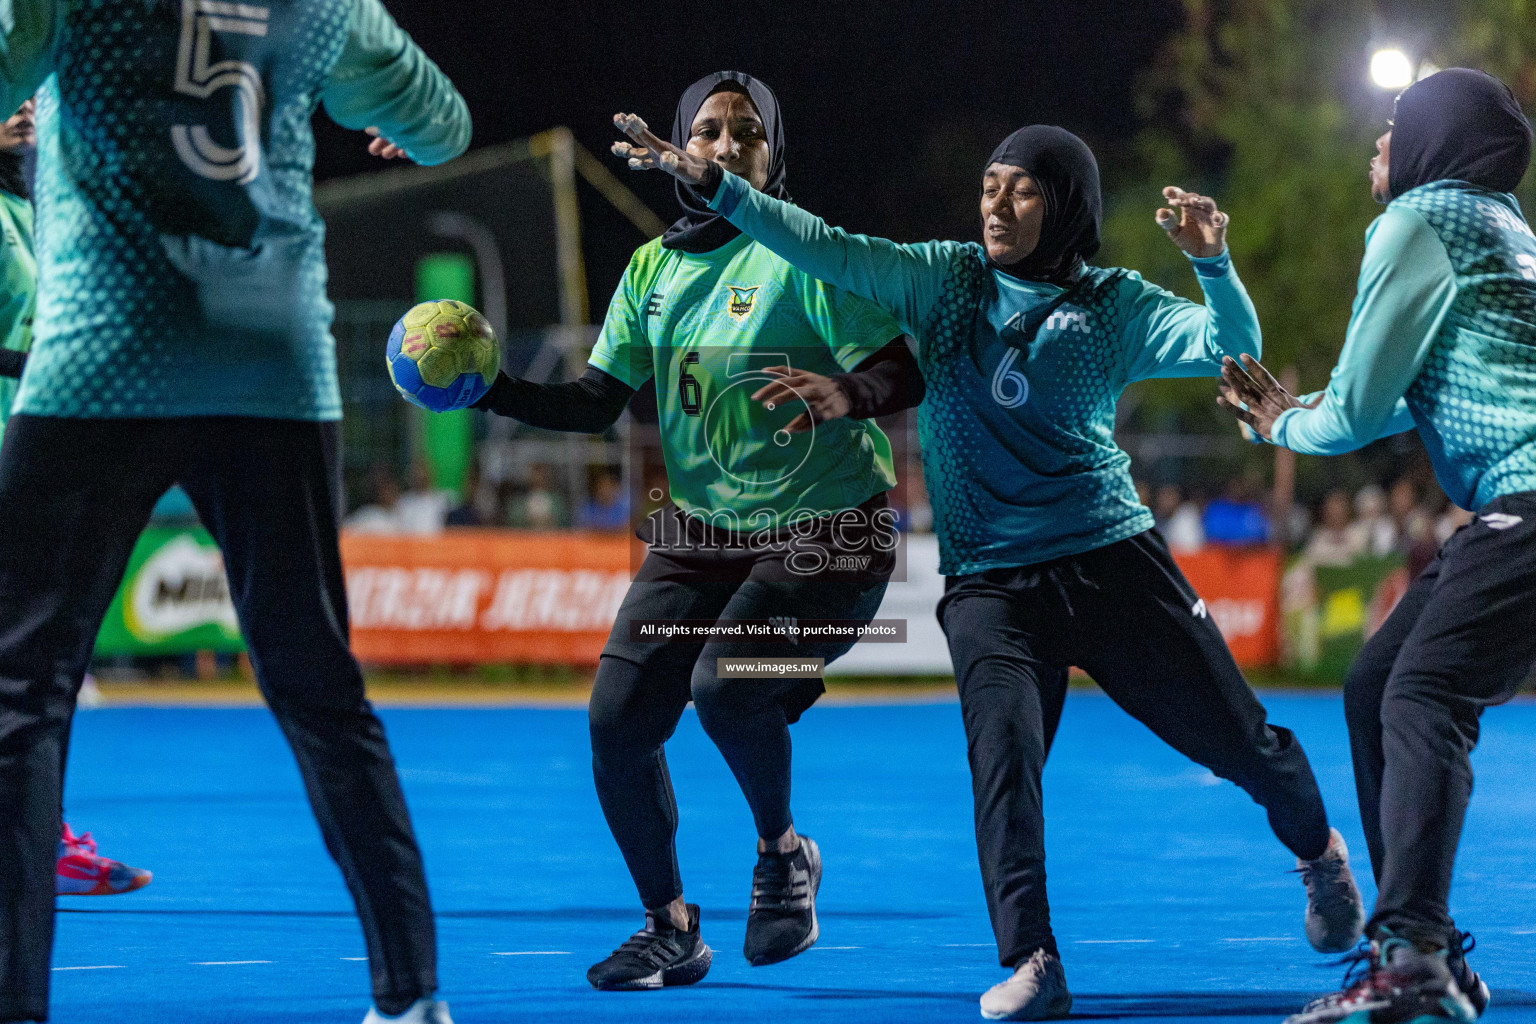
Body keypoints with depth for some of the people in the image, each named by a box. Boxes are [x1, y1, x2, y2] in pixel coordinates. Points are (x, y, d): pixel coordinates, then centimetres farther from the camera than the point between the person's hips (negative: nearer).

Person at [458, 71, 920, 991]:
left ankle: (783, 856, 2)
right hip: (702, 534, 6)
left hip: (824, 536, -6)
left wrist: (844, 393, -36)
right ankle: (671, 931, 16)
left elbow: (906, 375, -16)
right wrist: (488, 387, -3)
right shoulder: (652, 268, 8)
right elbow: (594, 404, 10)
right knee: (618, 719, -5)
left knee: (725, 687, -28)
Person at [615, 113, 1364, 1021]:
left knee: (1236, 737, 6)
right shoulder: (944, 280, 7)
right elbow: (826, 248, 1)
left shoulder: (1114, 307, 2)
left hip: (1114, 561, -1)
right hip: (990, 580, 1)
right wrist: (714, 184, -7)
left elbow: (1229, 349, -8)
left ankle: (1320, 852, 37)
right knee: (1003, 744, -24)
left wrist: (1214, 264, -26)